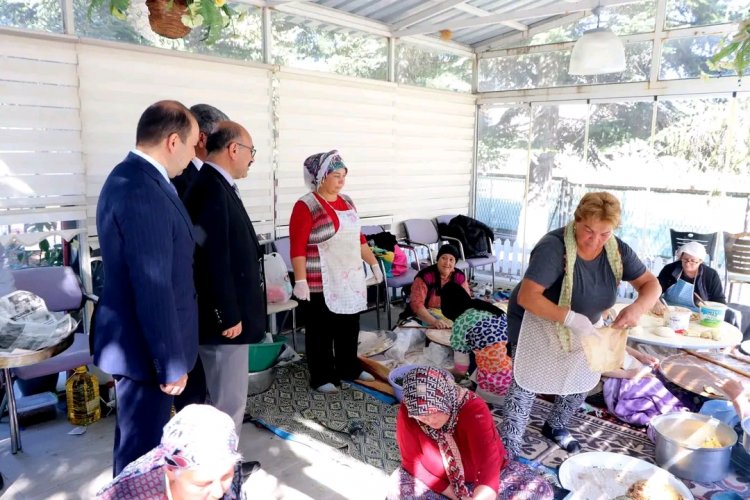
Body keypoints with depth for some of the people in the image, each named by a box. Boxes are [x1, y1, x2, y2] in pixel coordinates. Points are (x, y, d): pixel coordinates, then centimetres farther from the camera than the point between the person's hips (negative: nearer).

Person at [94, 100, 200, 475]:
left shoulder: (129, 178, 7)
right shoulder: (144, 193, -26)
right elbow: (153, 289, -27)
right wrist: (172, 363, -19)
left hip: (136, 340, 10)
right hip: (144, 346, -10)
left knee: (139, 440, 26)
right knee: (142, 447, 8)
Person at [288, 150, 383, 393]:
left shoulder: (346, 202, 9)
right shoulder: (306, 206, -13)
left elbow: (358, 238, 16)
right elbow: (297, 248, -16)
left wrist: (374, 263, 17)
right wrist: (300, 281, -21)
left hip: (350, 279, 7)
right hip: (321, 283, -7)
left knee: (349, 327, 17)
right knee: (321, 331, 5)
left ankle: (349, 368, 33)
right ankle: (321, 377, 18)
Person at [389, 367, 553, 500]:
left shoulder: (473, 409, -32)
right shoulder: (407, 413, -24)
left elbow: (488, 461, -44)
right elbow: (412, 461, -14)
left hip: (481, 479, -1)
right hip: (442, 482, 1)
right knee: (398, 485, -26)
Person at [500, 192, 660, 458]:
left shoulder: (617, 250, -11)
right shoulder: (554, 247, -31)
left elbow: (651, 284, -6)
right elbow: (526, 296, -36)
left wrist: (638, 307, -28)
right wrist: (570, 318, -46)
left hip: (579, 327, 6)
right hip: (537, 321, -6)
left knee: (584, 379, 13)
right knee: (526, 385, -9)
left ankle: (554, 427, 39)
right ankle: (509, 453, 3)